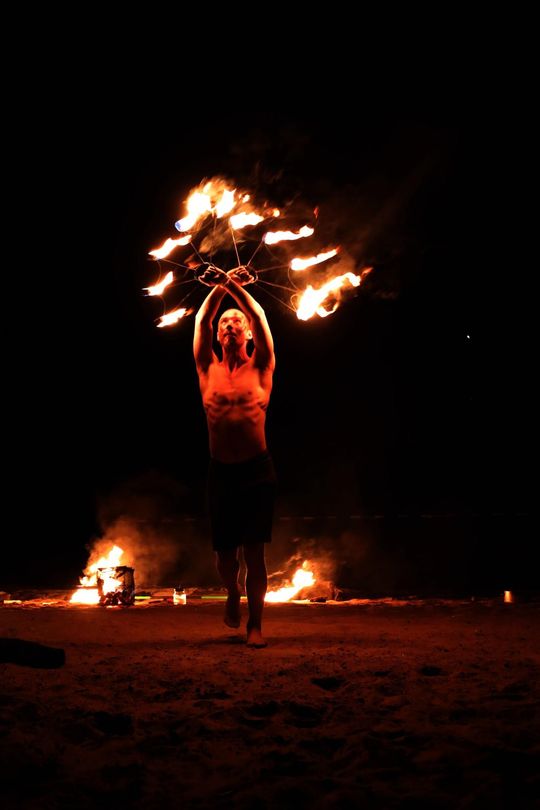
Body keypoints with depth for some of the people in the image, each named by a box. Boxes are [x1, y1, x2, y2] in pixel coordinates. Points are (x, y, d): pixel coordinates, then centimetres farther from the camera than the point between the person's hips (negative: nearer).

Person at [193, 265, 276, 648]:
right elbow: (201, 320, 2)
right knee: (224, 549, 8)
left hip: (258, 471, -2)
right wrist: (219, 286, 0)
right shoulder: (209, 369, 8)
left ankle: (256, 623, 4)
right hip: (221, 472, 2)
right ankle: (233, 594, 39)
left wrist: (234, 285, -2)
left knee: (254, 548, -4)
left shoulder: (260, 368, 4)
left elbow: (260, 317, -3)